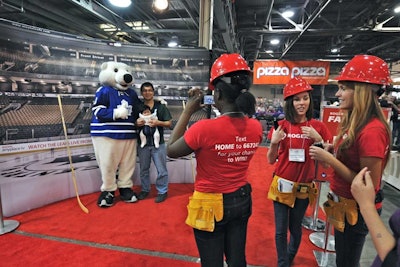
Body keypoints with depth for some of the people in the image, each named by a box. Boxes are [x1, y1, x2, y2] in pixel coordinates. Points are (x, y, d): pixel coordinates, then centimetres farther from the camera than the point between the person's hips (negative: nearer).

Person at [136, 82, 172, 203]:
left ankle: (162, 191, 20)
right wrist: (136, 123, -13)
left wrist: (158, 122, -19)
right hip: (143, 143, 3)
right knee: (143, 169, 16)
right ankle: (145, 190, 34)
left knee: (161, 170, 4)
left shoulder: (161, 106, -1)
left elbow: (169, 123, -1)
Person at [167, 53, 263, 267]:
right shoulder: (256, 127, -9)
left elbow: (171, 151, -11)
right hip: (241, 200, 5)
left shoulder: (204, 128, -27)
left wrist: (188, 111, -9)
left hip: (210, 205, -5)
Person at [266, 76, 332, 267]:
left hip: (304, 187, 1)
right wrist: (274, 143, -22)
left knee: (295, 228, 18)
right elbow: (271, 160, -3)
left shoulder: (318, 126, -5)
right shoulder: (282, 126, -6)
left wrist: (318, 138, -18)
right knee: (280, 230, 8)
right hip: (282, 185, -1)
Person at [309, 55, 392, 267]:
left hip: (357, 209, -9)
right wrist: (329, 151, -4)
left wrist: (330, 160, -25)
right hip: (346, 203, 9)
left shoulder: (372, 130, -27)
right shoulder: (354, 122, 1)